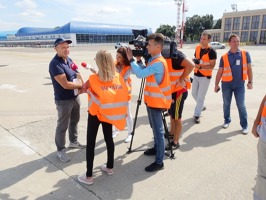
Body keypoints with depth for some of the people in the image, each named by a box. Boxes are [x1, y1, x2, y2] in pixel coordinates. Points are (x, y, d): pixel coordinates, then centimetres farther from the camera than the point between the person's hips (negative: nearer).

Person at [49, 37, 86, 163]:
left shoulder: (69, 60, 5)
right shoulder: (55, 64, -22)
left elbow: (78, 74, 14)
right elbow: (66, 84, -27)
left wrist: (81, 86, -6)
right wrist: (81, 84, -12)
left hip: (75, 97, 8)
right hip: (63, 100, -8)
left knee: (74, 121, 22)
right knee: (62, 126, 4)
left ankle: (73, 142, 42)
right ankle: (60, 150, 21)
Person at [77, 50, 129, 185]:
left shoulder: (93, 79, -17)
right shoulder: (118, 77, -6)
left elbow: (81, 91, -5)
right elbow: (125, 95, -2)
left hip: (95, 113, -4)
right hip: (109, 113, 4)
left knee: (90, 143, 5)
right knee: (109, 139, 18)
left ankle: (89, 176, 12)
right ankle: (110, 167, 34)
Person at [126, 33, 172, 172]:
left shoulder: (158, 63, -23)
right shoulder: (152, 59, 9)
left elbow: (140, 74, -28)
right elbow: (144, 72, 13)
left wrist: (131, 59, -18)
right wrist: (138, 60, 2)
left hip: (157, 101, -10)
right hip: (152, 100, 10)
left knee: (158, 131, -4)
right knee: (154, 128, 23)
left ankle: (159, 162, 4)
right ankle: (156, 148, 41)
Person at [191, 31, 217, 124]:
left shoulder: (211, 51, -16)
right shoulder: (197, 48, 4)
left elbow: (212, 66, -18)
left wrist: (200, 66, -31)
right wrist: (194, 61, -6)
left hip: (205, 77, -7)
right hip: (196, 75, 7)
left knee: (200, 96, -1)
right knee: (194, 93, 17)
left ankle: (197, 115, 10)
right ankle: (201, 106, 43)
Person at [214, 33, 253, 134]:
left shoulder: (245, 54, 0)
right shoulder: (224, 57, -1)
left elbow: (249, 68, 4)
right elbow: (220, 72, 2)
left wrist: (250, 82, 0)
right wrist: (216, 84, 2)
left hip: (240, 84, 0)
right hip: (226, 84, 1)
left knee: (241, 105, 4)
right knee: (226, 104, 13)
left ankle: (244, 125, 15)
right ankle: (227, 121, 31)